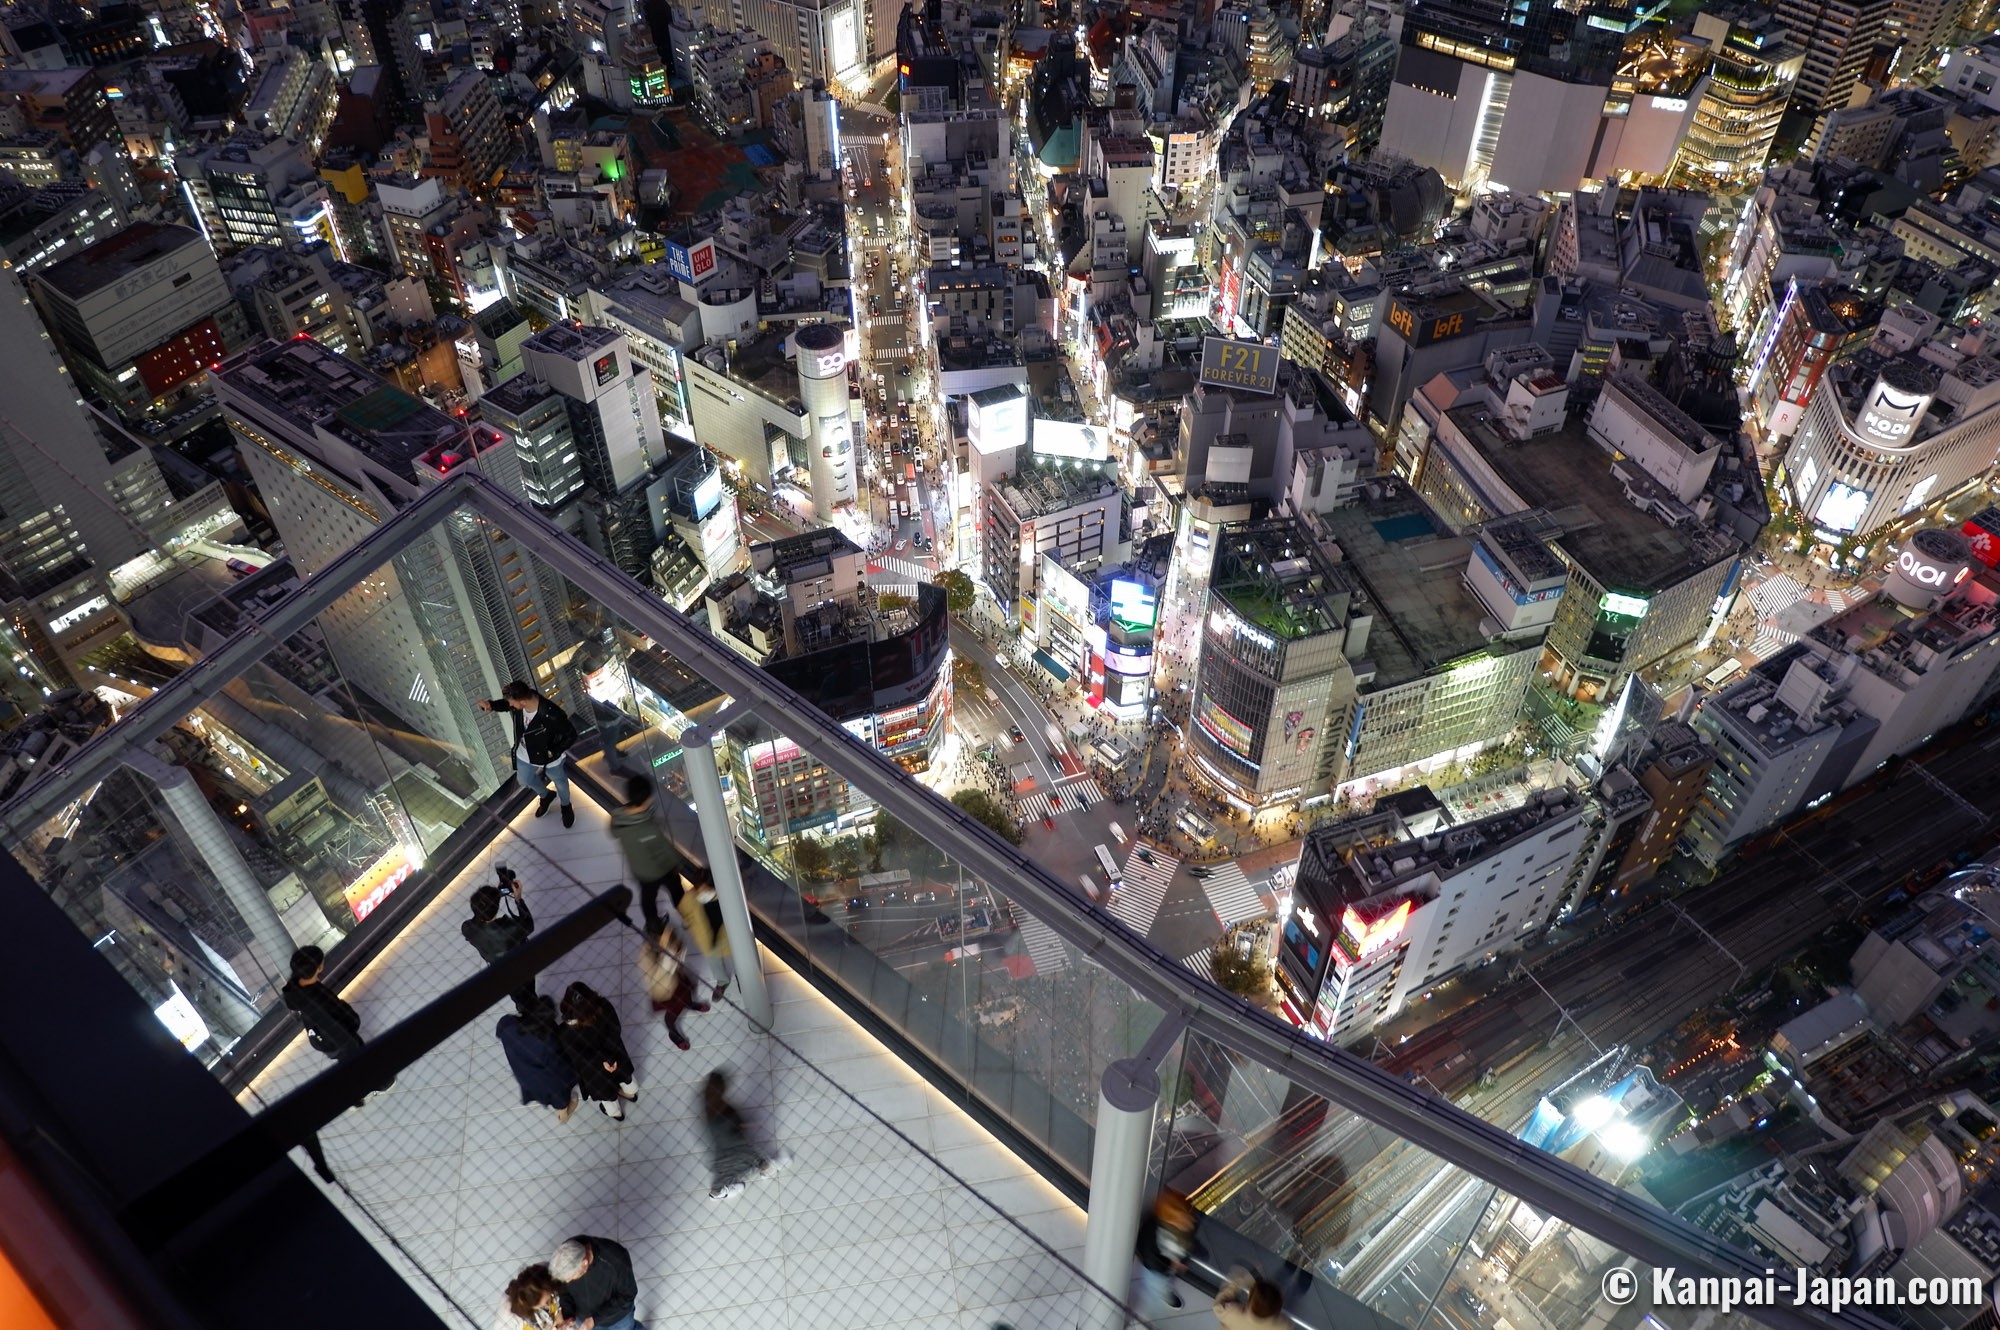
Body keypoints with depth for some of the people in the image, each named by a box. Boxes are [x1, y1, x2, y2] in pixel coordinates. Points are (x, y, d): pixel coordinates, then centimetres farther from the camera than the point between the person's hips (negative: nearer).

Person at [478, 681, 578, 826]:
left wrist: (551, 754, -27)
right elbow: (505, 704, -2)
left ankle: (566, 807, 58)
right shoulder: (521, 700, -26)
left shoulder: (552, 715, -43)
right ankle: (547, 796, 63)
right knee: (525, 780, 31)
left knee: (560, 783, 26)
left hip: (548, 759, -5)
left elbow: (571, 735, -28)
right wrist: (490, 704, -23)